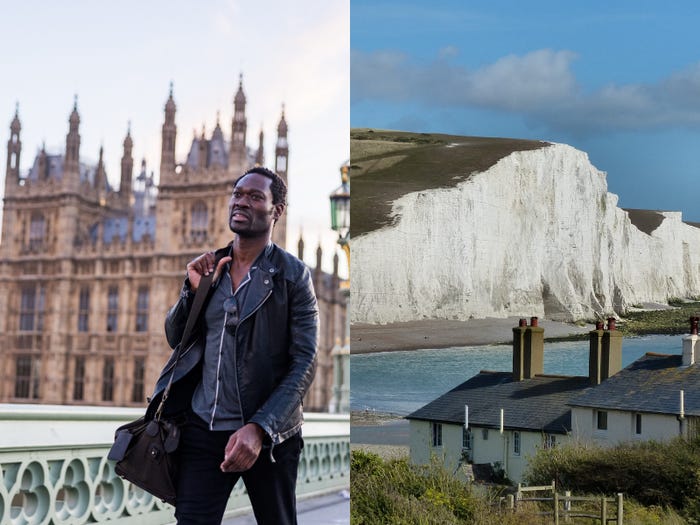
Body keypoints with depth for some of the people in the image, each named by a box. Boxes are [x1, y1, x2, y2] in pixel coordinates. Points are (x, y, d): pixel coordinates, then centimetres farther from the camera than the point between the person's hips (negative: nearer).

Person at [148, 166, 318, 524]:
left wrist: (259, 428, -22)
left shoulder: (292, 274, -6)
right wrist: (193, 289, -5)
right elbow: (175, 339, 13)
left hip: (268, 435, -3)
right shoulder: (209, 267, 8)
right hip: (203, 428, 3)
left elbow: (304, 363, -12)